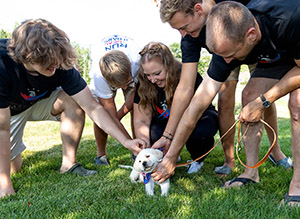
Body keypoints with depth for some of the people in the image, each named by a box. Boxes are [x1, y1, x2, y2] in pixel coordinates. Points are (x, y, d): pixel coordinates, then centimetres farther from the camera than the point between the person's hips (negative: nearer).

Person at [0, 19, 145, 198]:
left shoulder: (60, 65, -28)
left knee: (73, 100, -26)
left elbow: (92, 107, -25)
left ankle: (69, 165, -14)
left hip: (37, 102, 2)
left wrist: (125, 141, -30)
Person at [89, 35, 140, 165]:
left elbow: (135, 92, -22)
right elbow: (112, 117, -36)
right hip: (105, 73, -1)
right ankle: (101, 154, 2)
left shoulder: (138, 62, -43)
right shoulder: (99, 77, -42)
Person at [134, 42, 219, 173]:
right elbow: (141, 121, -17)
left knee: (201, 132, -38)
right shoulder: (144, 85, -16)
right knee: (154, 133, -32)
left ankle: (197, 159, -3)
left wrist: (168, 139, -45)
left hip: (199, 117, -2)